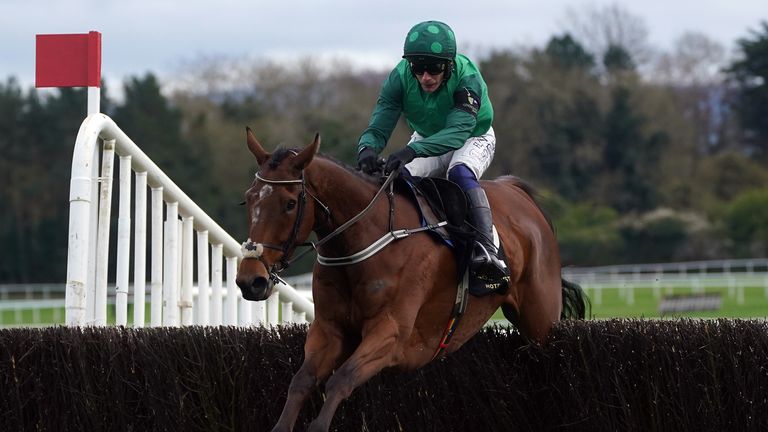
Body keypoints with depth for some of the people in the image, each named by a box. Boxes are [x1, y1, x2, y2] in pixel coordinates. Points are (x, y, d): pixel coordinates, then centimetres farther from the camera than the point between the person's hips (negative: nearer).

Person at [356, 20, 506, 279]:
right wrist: (367, 148, -52)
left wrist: (413, 150, -61)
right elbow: (378, 129, -26)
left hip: (474, 139, -4)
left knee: (460, 172, -37)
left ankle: (486, 248, -46)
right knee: (397, 176, -25)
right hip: (425, 140, 4)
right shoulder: (400, 78, -24)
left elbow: (457, 131, -45)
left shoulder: (467, 77, -34)